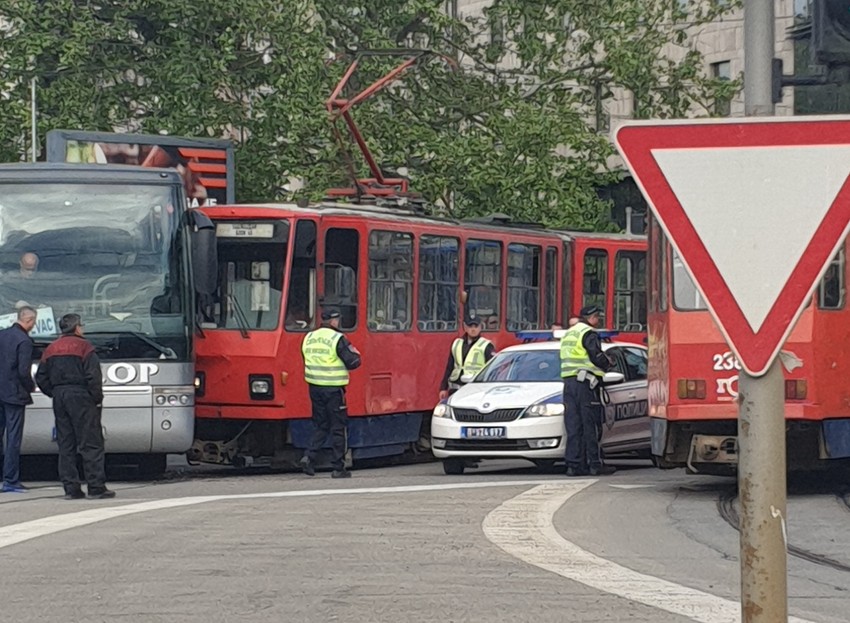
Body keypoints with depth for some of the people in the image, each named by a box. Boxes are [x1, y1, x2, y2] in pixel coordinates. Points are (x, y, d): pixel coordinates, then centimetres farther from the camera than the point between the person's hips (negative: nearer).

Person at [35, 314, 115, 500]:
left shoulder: (51, 349, 12)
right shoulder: (83, 346, -7)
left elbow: (41, 377, 10)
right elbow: (93, 375, -15)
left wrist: (55, 394, 14)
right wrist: (97, 397, -7)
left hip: (59, 397, 6)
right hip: (81, 397, -6)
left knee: (65, 445, 8)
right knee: (91, 443, -4)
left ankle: (70, 488, 5)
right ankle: (96, 487, -8)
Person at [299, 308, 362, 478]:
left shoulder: (309, 338, 8)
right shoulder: (337, 339, -12)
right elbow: (352, 362, -13)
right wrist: (355, 353, 7)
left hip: (315, 387, 6)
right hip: (333, 389, -6)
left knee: (321, 426, 16)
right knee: (338, 428, 3)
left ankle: (309, 456, -3)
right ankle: (339, 468, 6)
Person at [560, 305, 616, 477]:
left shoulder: (568, 334, 20)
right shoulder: (588, 334, -8)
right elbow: (597, 357, -17)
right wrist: (607, 364, 4)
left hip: (568, 381, 8)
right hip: (585, 382, -8)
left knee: (573, 426, 6)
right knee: (590, 426, -4)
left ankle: (574, 465, 3)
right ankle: (595, 464, -4)